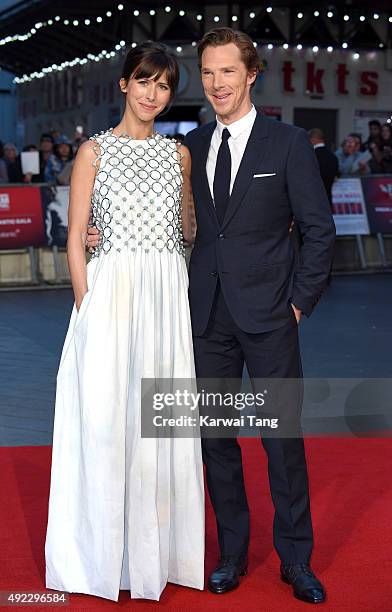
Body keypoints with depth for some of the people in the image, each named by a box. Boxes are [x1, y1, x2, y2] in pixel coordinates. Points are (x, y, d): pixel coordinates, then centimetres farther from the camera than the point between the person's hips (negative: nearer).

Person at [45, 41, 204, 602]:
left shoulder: (179, 154, 12)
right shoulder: (95, 151, 3)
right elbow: (75, 238, -1)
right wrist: (88, 304, -10)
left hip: (169, 297, 3)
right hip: (110, 291, -3)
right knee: (106, 419, -2)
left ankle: (158, 546, 22)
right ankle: (105, 551, 14)